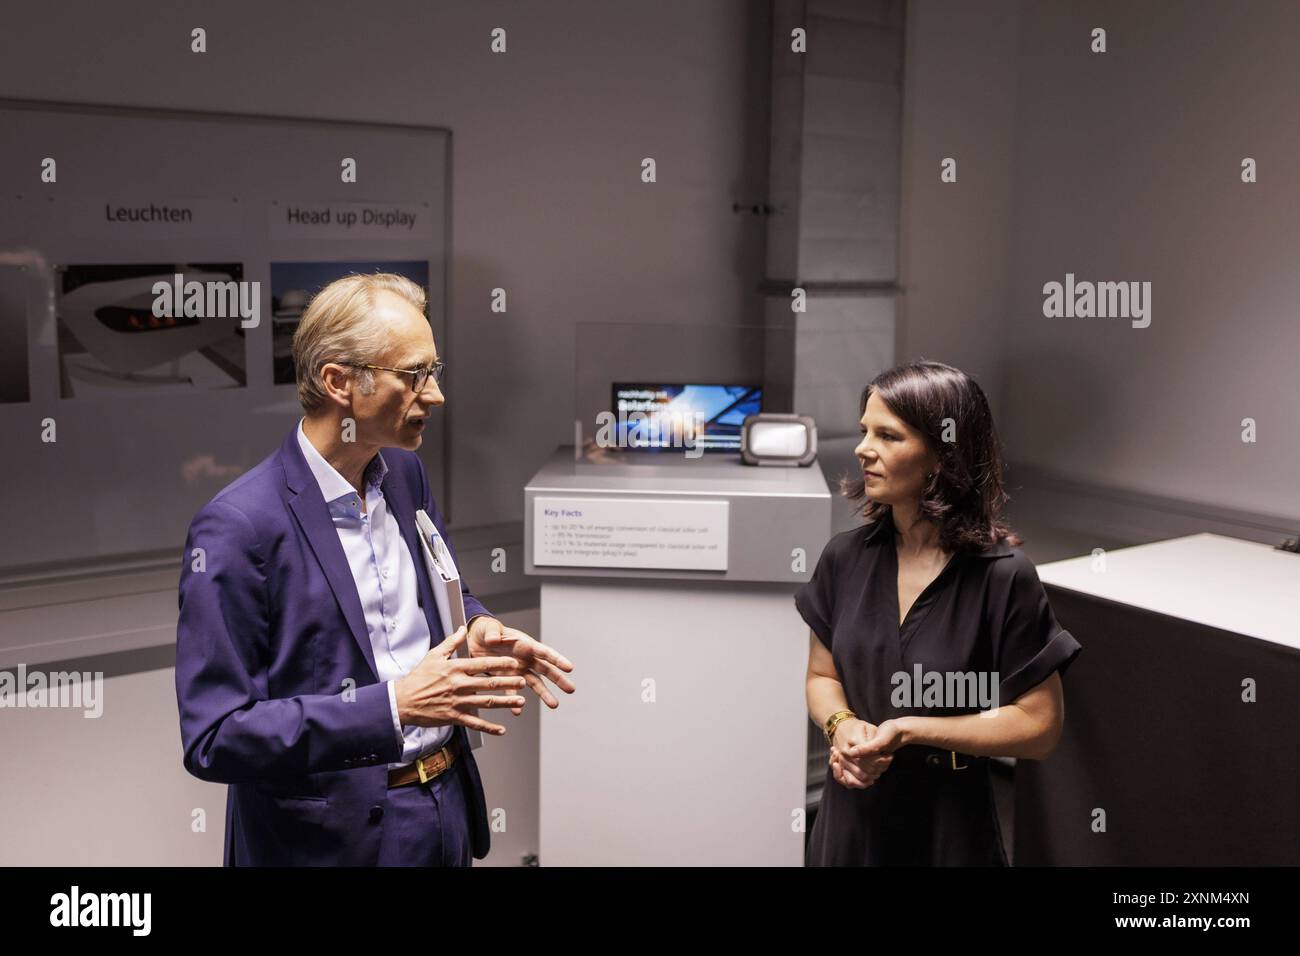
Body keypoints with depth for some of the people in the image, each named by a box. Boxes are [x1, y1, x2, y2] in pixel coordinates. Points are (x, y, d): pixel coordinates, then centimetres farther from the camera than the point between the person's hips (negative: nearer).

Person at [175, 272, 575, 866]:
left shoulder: (404, 472, 1)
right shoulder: (238, 528, -21)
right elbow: (213, 738, -21)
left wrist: (476, 629, -8)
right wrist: (394, 706, -28)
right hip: (335, 837, -6)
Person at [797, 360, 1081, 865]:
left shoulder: (1003, 576, -16)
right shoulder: (844, 556, -4)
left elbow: (1039, 726, -12)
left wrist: (908, 731, -20)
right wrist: (842, 725, -15)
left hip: (948, 831, -4)